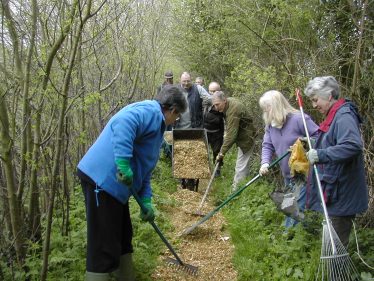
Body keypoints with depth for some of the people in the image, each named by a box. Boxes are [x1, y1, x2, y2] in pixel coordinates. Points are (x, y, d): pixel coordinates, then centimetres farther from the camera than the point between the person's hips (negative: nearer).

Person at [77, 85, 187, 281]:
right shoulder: (150, 111, -8)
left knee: (122, 237, 22)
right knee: (104, 247, -3)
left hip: (112, 183, 11)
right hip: (102, 178, -11)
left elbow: (144, 170, 23)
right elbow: (122, 123, -31)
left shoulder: (155, 121, 23)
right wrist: (124, 164, -32)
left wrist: (146, 201, 15)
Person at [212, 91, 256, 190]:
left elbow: (231, 134, -33)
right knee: (244, 165, 21)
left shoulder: (234, 109, -31)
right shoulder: (227, 104, -1)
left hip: (246, 138, -10)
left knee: (240, 168, -7)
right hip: (241, 135, 10)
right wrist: (226, 133, 6)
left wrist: (222, 152, -31)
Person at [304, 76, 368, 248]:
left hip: (342, 192, -10)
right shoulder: (333, 116, 11)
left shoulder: (344, 116, -20)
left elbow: (353, 145, -34)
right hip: (333, 187, 10)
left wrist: (320, 155, -33)